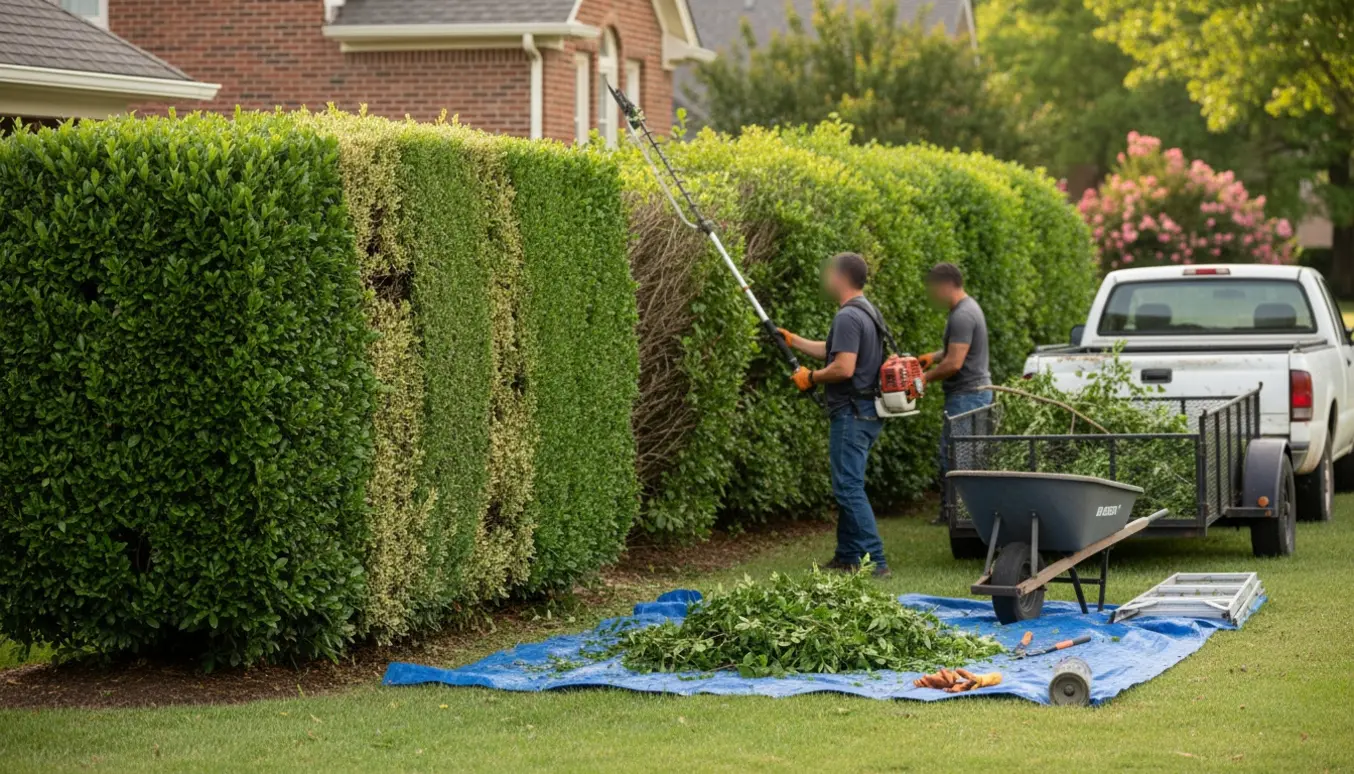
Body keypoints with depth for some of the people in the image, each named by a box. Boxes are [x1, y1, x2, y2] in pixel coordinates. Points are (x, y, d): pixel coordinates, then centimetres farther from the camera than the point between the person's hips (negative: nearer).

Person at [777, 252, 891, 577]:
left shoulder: (848, 317, -17)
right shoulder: (867, 313, 17)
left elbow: (844, 367, -25)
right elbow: (834, 351, 28)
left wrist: (812, 378, -10)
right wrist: (793, 340, 34)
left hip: (852, 414, -11)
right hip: (866, 413, 11)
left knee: (849, 488, -10)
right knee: (848, 486, 16)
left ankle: (875, 561, -13)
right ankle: (847, 557, 22)